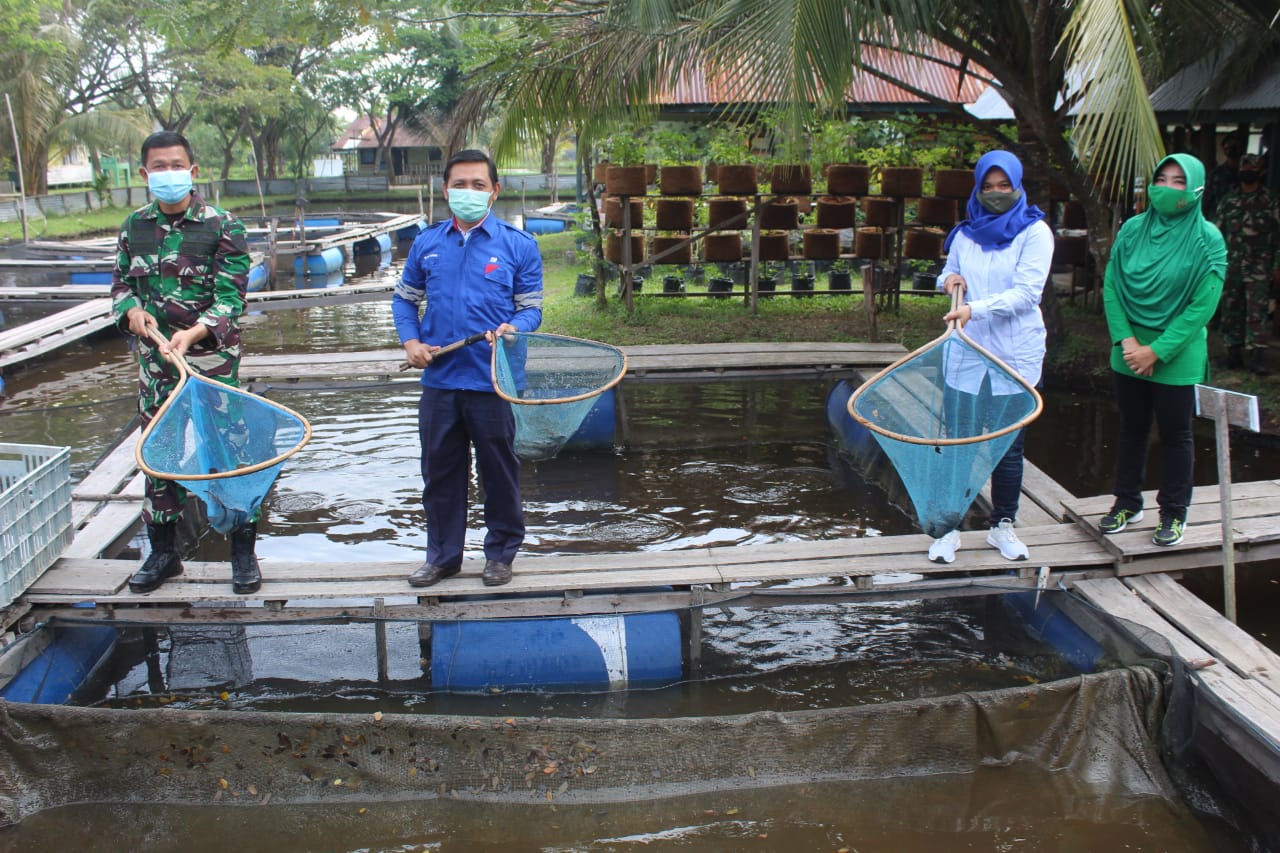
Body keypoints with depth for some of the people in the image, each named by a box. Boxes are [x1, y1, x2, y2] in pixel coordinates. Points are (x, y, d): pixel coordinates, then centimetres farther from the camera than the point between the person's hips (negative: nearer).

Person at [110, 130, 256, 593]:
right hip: (154, 362, 5)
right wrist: (132, 309, -7)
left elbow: (230, 297, -13)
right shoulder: (135, 226, 7)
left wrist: (192, 333, -28)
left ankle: (243, 552, 13)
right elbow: (121, 281, 17)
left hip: (212, 361, -4)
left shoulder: (223, 227, -7)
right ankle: (162, 552, 25)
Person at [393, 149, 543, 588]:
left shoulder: (518, 245, 0)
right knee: (439, 470, 12)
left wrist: (513, 328, -21)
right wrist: (411, 342, 1)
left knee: (499, 470, 7)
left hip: (494, 382, -3)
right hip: (439, 380, 3)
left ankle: (500, 552, 24)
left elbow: (531, 306, 1)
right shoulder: (427, 243, 8)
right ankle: (443, 555, 26)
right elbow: (405, 298, 17)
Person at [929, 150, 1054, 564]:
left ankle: (1003, 526, 22)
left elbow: (1026, 292, -14)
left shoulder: (1035, 231, -4)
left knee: (1009, 445, 8)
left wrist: (975, 309, -25)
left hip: (1016, 357, -2)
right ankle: (949, 527, 10)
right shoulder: (966, 233, 8)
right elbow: (948, 275, 20)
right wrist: (950, 280, -4)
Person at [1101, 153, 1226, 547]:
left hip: (1177, 358, -3)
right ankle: (1127, 502, 29)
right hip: (1129, 353, 3)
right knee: (1131, 429, 15)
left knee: (1175, 434, 8)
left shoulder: (1207, 239, -10)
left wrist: (1157, 351, -16)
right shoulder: (1132, 229, 0)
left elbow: (1202, 305, -13)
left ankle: (1174, 513, 21)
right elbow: (1111, 288, -1)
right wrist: (1126, 340, -12)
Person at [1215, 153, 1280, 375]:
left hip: (1258, 269, -3)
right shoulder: (1228, 200, 10)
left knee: (1257, 314, -8)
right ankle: (1234, 354, 17)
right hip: (1231, 267, 4)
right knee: (1231, 312, 7)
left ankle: (1257, 359, -10)